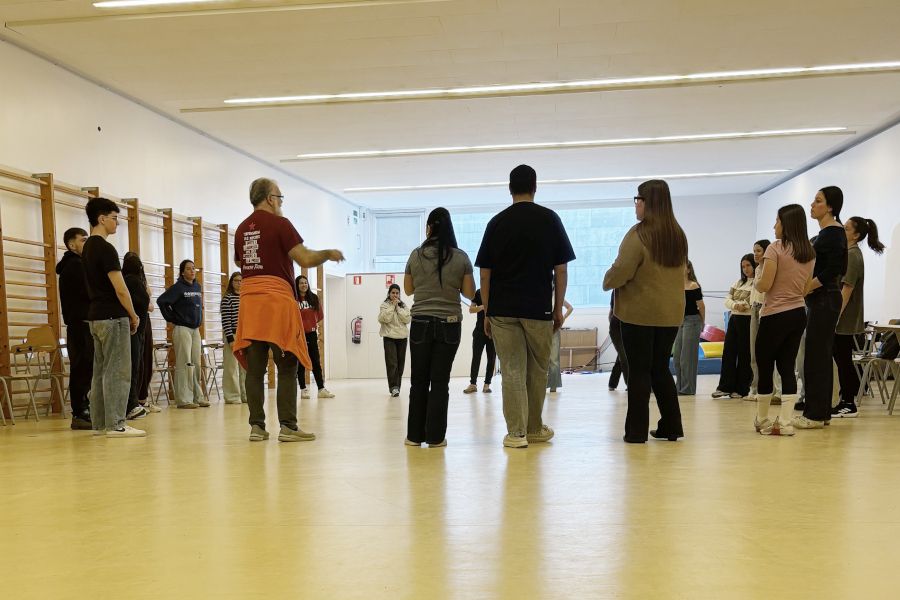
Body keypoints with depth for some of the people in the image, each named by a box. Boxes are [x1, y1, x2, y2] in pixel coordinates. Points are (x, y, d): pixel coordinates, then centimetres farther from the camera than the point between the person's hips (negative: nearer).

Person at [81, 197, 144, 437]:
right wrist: (133, 316, -4)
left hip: (96, 316, 9)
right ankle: (115, 424, -5)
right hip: (113, 317, -9)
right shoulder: (106, 248, -14)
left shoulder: (87, 247, 15)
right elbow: (120, 289, -17)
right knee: (118, 371, -6)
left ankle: (99, 424, 15)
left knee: (101, 371, 11)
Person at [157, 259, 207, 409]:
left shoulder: (197, 286, 11)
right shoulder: (178, 287, -8)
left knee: (196, 364, 9)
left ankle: (198, 397, 16)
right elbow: (161, 301, -15)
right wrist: (170, 320, -9)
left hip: (195, 329, 7)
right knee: (184, 364, -7)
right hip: (182, 329, -7)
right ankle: (184, 399, -4)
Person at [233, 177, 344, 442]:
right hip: (277, 300, -6)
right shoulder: (279, 223, -5)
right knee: (287, 367, -1)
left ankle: (256, 426, 7)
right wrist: (329, 253, 4)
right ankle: (287, 426, -2)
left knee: (254, 368, 5)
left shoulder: (241, 229, 14)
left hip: (249, 301, 6)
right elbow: (305, 259, -11)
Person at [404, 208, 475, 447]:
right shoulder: (461, 258, -3)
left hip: (421, 324, 1)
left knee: (419, 381, 10)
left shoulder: (416, 256, -1)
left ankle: (415, 435, 13)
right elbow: (470, 293, 0)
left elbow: (408, 289, 9)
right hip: (449, 325, 0)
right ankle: (435, 436, 5)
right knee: (440, 381, 5)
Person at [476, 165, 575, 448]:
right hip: (539, 308, -1)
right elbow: (561, 269, -1)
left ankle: (516, 433, 2)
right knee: (538, 370, 12)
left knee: (512, 371, 3)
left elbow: (485, 273, 4)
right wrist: (558, 308, 7)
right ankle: (534, 429, 24)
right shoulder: (550, 219, 2)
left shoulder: (497, 222, 5)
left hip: (502, 309, 1)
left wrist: (487, 312, 9)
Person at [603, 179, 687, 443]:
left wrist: (607, 281, 3)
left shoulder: (639, 234, -14)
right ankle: (671, 427, 19)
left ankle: (637, 430, 7)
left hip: (639, 313, -6)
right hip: (671, 314, 6)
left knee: (639, 371, 2)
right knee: (661, 368, 17)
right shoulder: (678, 235, 8)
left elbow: (620, 272, -17)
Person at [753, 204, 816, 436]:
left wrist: (755, 282, 4)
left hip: (775, 316, -6)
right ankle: (785, 423, 4)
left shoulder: (775, 248, -12)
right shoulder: (810, 253, 9)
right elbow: (806, 288, 12)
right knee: (787, 367, 8)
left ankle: (762, 421, 17)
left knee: (765, 367, 6)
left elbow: (764, 285, -16)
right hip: (798, 314, 7)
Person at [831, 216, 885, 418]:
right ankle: (846, 402, 18)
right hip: (843, 320, 9)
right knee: (842, 360, 12)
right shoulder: (849, 253, 16)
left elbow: (847, 289, -19)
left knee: (843, 360, -3)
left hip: (845, 320, -9)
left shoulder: (852, 255, -13)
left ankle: (849, 405, 3)